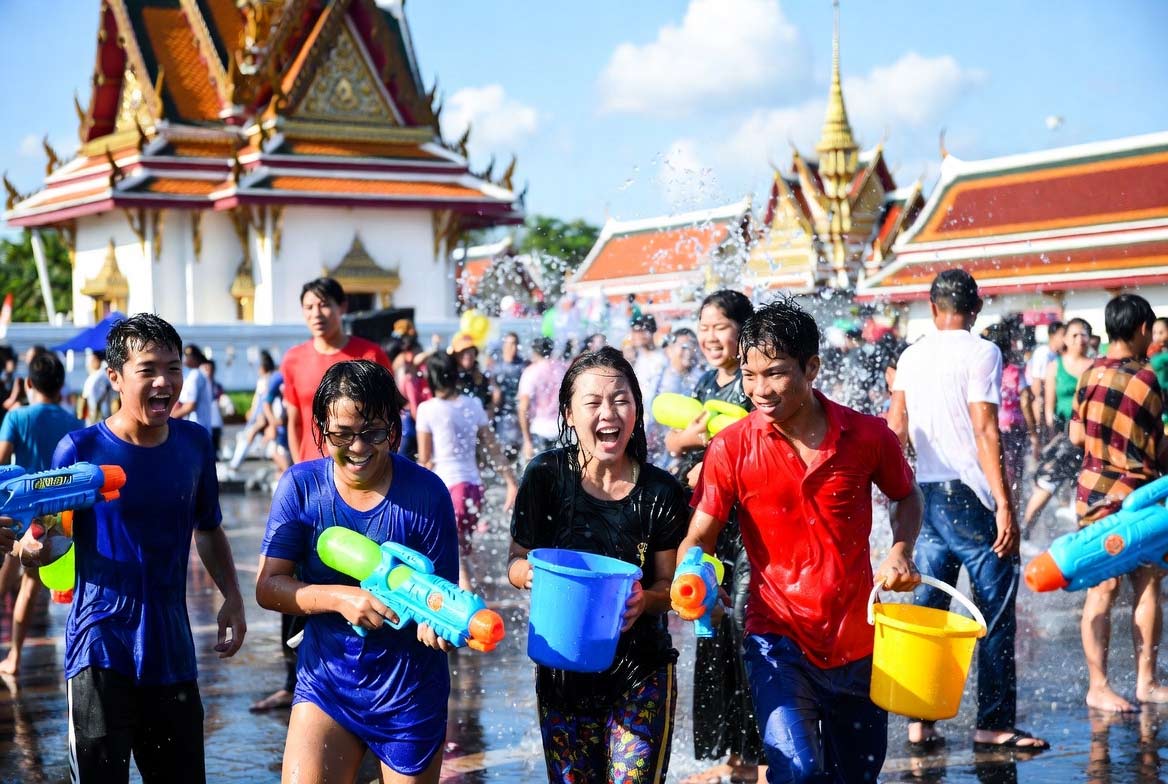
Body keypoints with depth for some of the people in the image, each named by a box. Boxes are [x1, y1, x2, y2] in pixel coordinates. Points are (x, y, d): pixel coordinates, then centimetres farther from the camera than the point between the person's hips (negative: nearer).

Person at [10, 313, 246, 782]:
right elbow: (48, 542, -8)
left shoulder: (195, 443, 2)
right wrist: (32, 546, -31)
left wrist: (232, 597, 5)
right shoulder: (81, 449, -10)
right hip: (101, 651, -4)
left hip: (173, 650, 4)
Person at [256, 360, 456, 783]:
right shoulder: (301, 485, -7)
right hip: (326, 682, 1)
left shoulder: (425, 491, -13)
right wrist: (340, 598, -26)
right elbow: (268, 586, -8)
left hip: (410, 695, -1)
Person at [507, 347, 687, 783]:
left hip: (640, 675, -1)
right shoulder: (547, 476, -9)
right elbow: (515, 563, 1)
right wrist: (531, 572, -21)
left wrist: (645, 599, -22)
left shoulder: (660, 492, -9)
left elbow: (668, 587, 0)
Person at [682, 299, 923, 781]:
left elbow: (906, 496, 13)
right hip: (778, 638, -2)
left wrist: (900, 552, -5)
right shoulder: (731, 448, -9)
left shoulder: (868, 436, -6)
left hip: (857, 641, 3)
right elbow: (700, 537, -6)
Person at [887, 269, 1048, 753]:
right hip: (971, 495, -6)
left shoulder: (911, 357, 10)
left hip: (928, 494, 6)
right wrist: (1004, 504, -16)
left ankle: (919, 721, 11)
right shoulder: (981, 353, -8)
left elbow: (896, 430, 13)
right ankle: (994, 724, 3)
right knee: (995, 614, 1)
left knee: (928, 608, 10)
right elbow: (985, 432, -15)